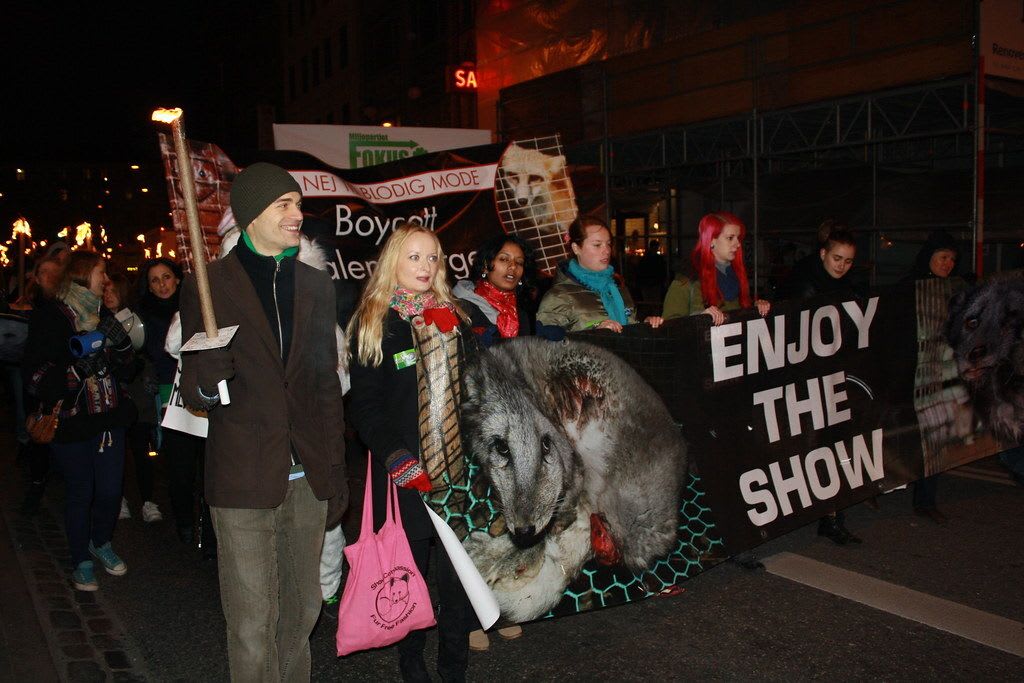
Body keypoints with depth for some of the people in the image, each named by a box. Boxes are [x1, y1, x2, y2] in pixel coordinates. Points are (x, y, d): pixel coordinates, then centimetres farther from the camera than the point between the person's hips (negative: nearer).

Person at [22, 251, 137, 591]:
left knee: (111, 490, 7)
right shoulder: (50, 316, -9)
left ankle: (101, 544, 35)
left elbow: (125, 365, 15)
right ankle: (82, 561, 25)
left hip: (109, 418, 5)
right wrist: (80, 365, -27)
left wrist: (119, 341, -5)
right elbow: (37, 377, -15)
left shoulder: (101, 313, 12)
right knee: (80, 494, 5)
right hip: (71, 423, -5)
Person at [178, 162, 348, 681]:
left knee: (302, 611, 16)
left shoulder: (316, 285, 10)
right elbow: (194, 391, 0)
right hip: (244, 479, -4)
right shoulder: (209, 285, -2)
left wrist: (336, 472, 10)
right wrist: (207, 379, -24)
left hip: (308, 477, 4)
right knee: (252, 626, 2)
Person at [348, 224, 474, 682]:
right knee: (411, 574, 7)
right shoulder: (372, 323, 0)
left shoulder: (454, 316, 11)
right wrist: (400, 461, -15)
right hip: (405, 474, -3)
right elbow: (365, 407, -5)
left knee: (458, 573, 5)